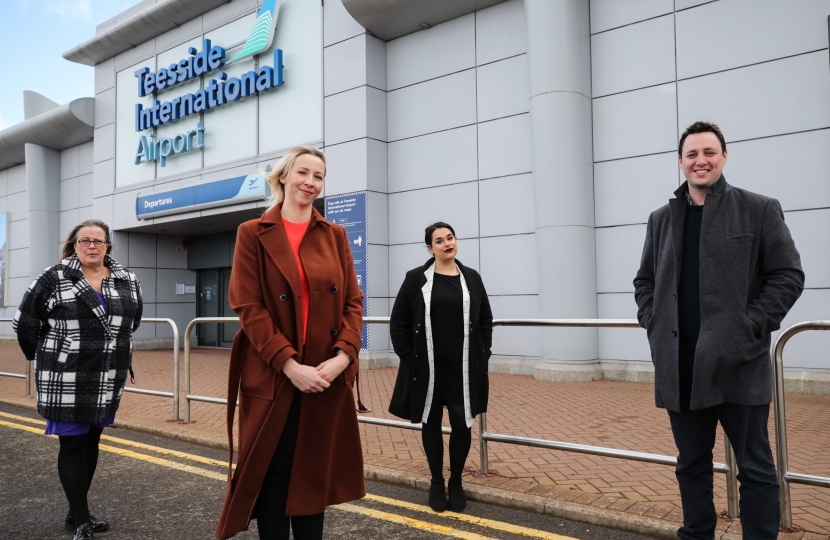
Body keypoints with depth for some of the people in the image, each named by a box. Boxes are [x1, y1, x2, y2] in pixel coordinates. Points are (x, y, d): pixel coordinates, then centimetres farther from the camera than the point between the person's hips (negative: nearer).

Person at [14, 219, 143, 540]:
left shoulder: (128, 282, 5)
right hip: (67, 381, -4)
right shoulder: (53, 279, -6)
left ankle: (75, 514, 29)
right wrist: (39, 356, 8)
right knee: (72, 445, 1)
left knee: (91, 443, 14)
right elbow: (24, 322, 0)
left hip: (107, 382, 5)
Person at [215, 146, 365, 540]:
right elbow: (248, 307, -8)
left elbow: (353, 301, 4)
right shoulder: (253, 234, 0)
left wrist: (343, 356, -12)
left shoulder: (335, 236, 10)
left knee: (315, 473, 12)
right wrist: (290, 365, -17)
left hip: (327, 378, 3)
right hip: (273, 377, -3)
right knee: (273, 473, 6)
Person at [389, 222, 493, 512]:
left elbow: (485, 321, 10)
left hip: (464, 367, 1)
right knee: (431, 423, 9)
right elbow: (398, 320, 0)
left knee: (462, 424, 2)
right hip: (427, 367, -1)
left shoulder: (472, 278, 5)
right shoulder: (416, 279, -2)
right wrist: (408, 357, -5)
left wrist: (483, 356, 3)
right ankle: (437, 483, 25)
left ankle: (456, 483, 21)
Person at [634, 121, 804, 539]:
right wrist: (654, 324, 3)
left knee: (755, 467, 6)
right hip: (679, 364, 4)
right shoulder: (662, 219, 11)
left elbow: (788, 275, -2)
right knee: (691, 463, 14)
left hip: (739, 362, -3)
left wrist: (751, 327, -11)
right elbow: (644, 281, 18)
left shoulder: (759, 210, 0)